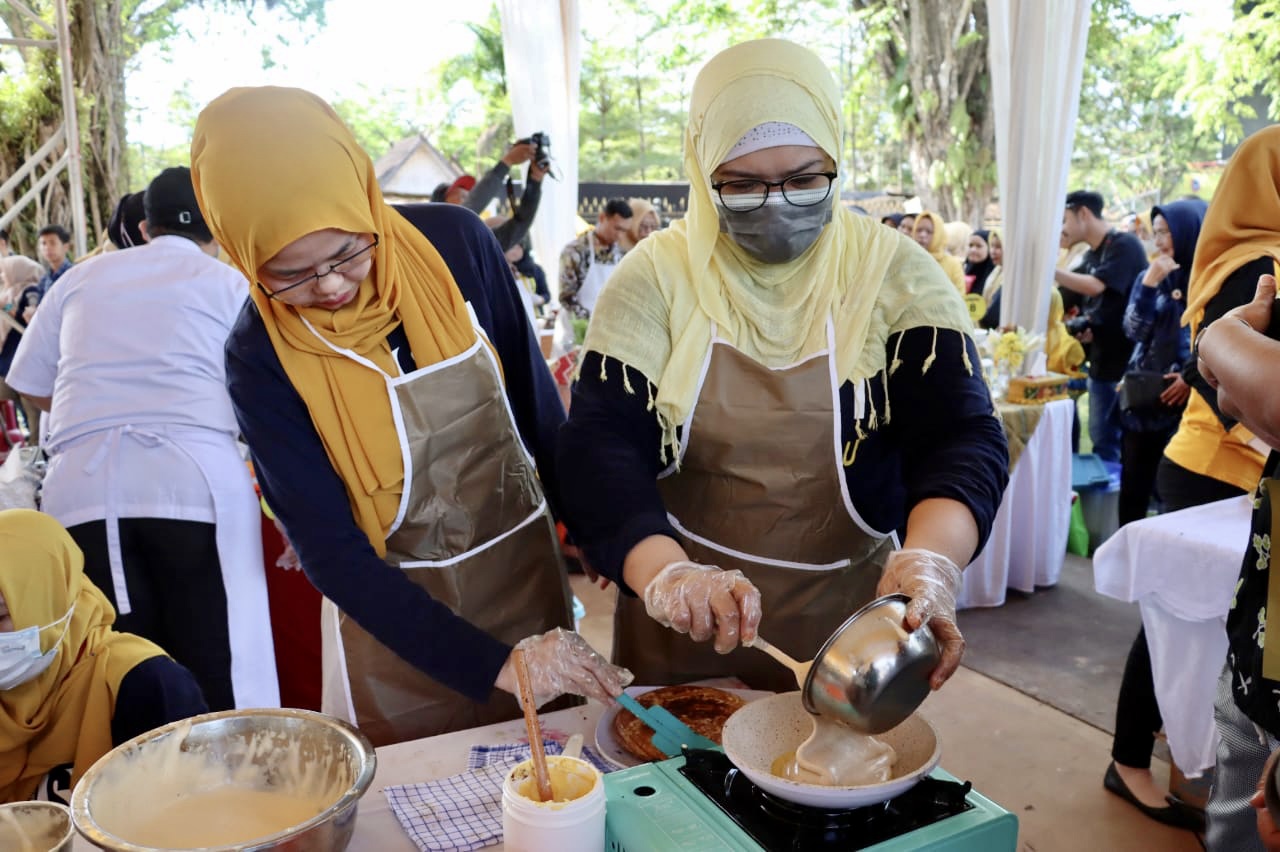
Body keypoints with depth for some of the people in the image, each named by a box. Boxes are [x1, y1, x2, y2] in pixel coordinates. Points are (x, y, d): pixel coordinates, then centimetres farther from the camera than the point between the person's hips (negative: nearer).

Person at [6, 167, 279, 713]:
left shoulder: (83, 277, 20)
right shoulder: (231, 283, 12)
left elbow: (31, 387, 24)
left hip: (81, 485, 3)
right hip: (197, 477, -3)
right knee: (222, 681, 0)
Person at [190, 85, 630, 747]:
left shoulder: (454, 242, -13)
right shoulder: (260, 356, -17)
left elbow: (538, 408, -1)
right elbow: (330, 552, -17)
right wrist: (492, 663, -23)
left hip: (531, 568, 2)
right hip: (397, 616, -2)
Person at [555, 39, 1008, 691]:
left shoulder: (896, 276, -9)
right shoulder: (656, 276, -10)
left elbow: (961, 436, -18)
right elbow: (599, 445, -17)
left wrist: (930, 558, -39)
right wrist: (664, 573, -36)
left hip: (849, 620, 0)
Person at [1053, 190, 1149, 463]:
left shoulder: (1125, 245, -11)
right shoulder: (1090, 257, 13)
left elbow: (1095, 287, -24)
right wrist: (1083, 328, -2)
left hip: (1130, 362, -8)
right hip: (1101, 363, 8)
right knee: (1102, 439, 12)